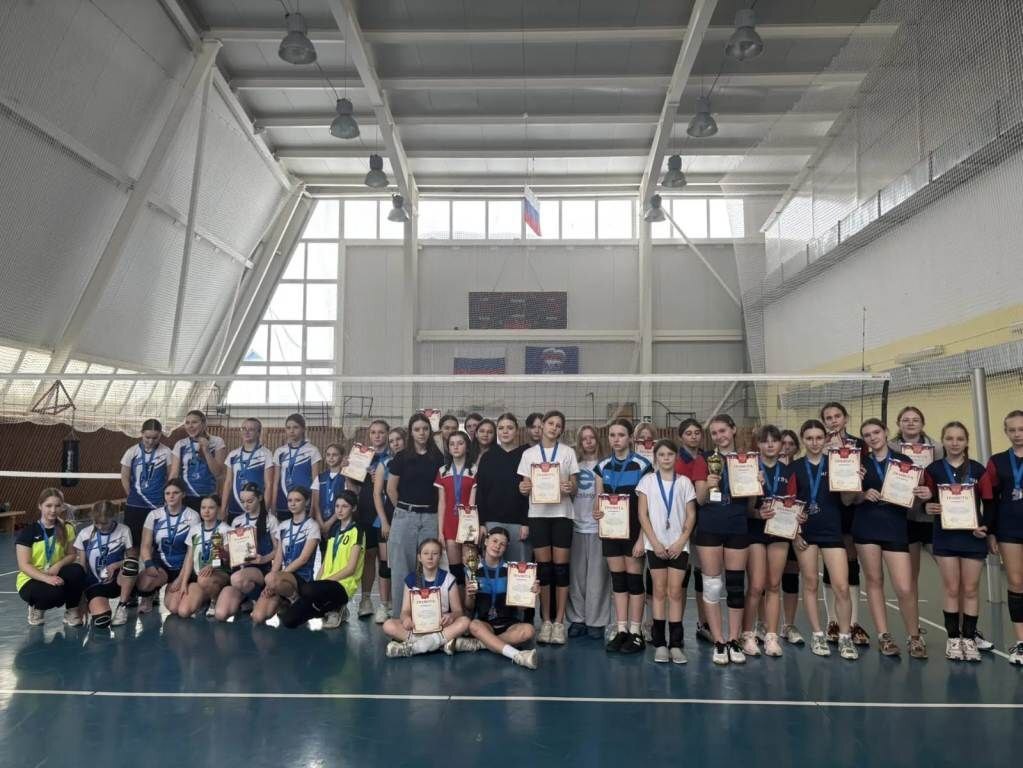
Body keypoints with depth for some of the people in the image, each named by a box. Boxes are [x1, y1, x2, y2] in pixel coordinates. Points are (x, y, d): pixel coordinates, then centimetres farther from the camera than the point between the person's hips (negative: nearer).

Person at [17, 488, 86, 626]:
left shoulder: (66, 528, -1)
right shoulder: (28, 531, -12)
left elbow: (71, 555, 4)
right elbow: (24, 565, -16)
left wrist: (58, 565, -19)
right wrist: (47, 578, -32)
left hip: (55, 574, 3)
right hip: (30, 580, -3)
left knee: (77, 571, -29)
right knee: (55, 592, -35)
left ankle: (72, 611, -6)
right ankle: (36, 608, 2)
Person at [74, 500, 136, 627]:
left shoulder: (123, 531, -2)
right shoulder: (85, 534, -1)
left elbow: (132, 558, 2)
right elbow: (81, 567, 2)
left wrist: (116, 565, -18)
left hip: (117, 580, 0)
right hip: (95, 584, 0)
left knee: (131, 564, -36)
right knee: (101, 620, -28)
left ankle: (122, 607, -13)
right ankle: (93, 603, 13)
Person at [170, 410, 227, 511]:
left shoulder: (216, 442, 2)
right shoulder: (180, 445, 6)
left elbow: (218, 472, -4)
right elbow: (174, 474, 5)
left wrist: (206, 451, -13)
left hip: (208, 498, -1)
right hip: (185, 498, 1)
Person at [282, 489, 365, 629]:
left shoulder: (356, 531, -5)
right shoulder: (334, 530, 18)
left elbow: (351, 568, -11)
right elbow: (325, 563, 15)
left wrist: (323, 581, -14)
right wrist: (317, 582, -2)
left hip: (343, 585, -7)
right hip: (327, 584, 7)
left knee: (307, 590, -37)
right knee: (288, 620, -8)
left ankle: (334, 607, -6)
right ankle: (330, 608, 12)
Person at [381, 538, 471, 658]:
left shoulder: (448, 579, -1)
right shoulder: (411, 579, 2)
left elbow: (458, 610, -2)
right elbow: (405, 610, -1)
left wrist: (451, 616, -27)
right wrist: (406, 618, -26)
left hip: (441, 626, -1)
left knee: (464, 621, -30)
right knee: (388, 625, -25)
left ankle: (412, 646, -32)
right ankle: (442, 642, -31)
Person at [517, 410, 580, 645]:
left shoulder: (568, 452, 7)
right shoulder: (529, 454, 9)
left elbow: (574, 486, 5)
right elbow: (526, 486, 8)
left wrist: (569, 488, -18)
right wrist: (523, 489, -15)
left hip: (561, 513, 0)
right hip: (538, 514, 1)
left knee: (560, 566, -2)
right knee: (543, 567, 0)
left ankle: (559, 622, 6)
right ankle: (546, 621, 11)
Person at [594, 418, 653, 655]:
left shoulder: (642, 466, -8)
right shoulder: (603, 466, 7)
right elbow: (598, 498, 12)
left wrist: (642, 537, -13)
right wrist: (596, 512, -11)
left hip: (633, 530, -4)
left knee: (634, 579, 1)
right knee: (617, 580, 8)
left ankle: (636, 633, 11)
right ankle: (621, 631, 15)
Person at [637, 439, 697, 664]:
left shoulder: (684, 481, 6)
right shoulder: (648, 480, 3)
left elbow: (691, 515, 4)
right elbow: (643, 514, 0)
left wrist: (681, 541, -7)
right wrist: (655, 542, -8)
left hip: (678, 544, 0)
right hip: (656, 544, 0)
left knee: (675, 592, 0)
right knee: (659, 591, 3)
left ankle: (675, 644, 5)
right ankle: (659, 643, 8)